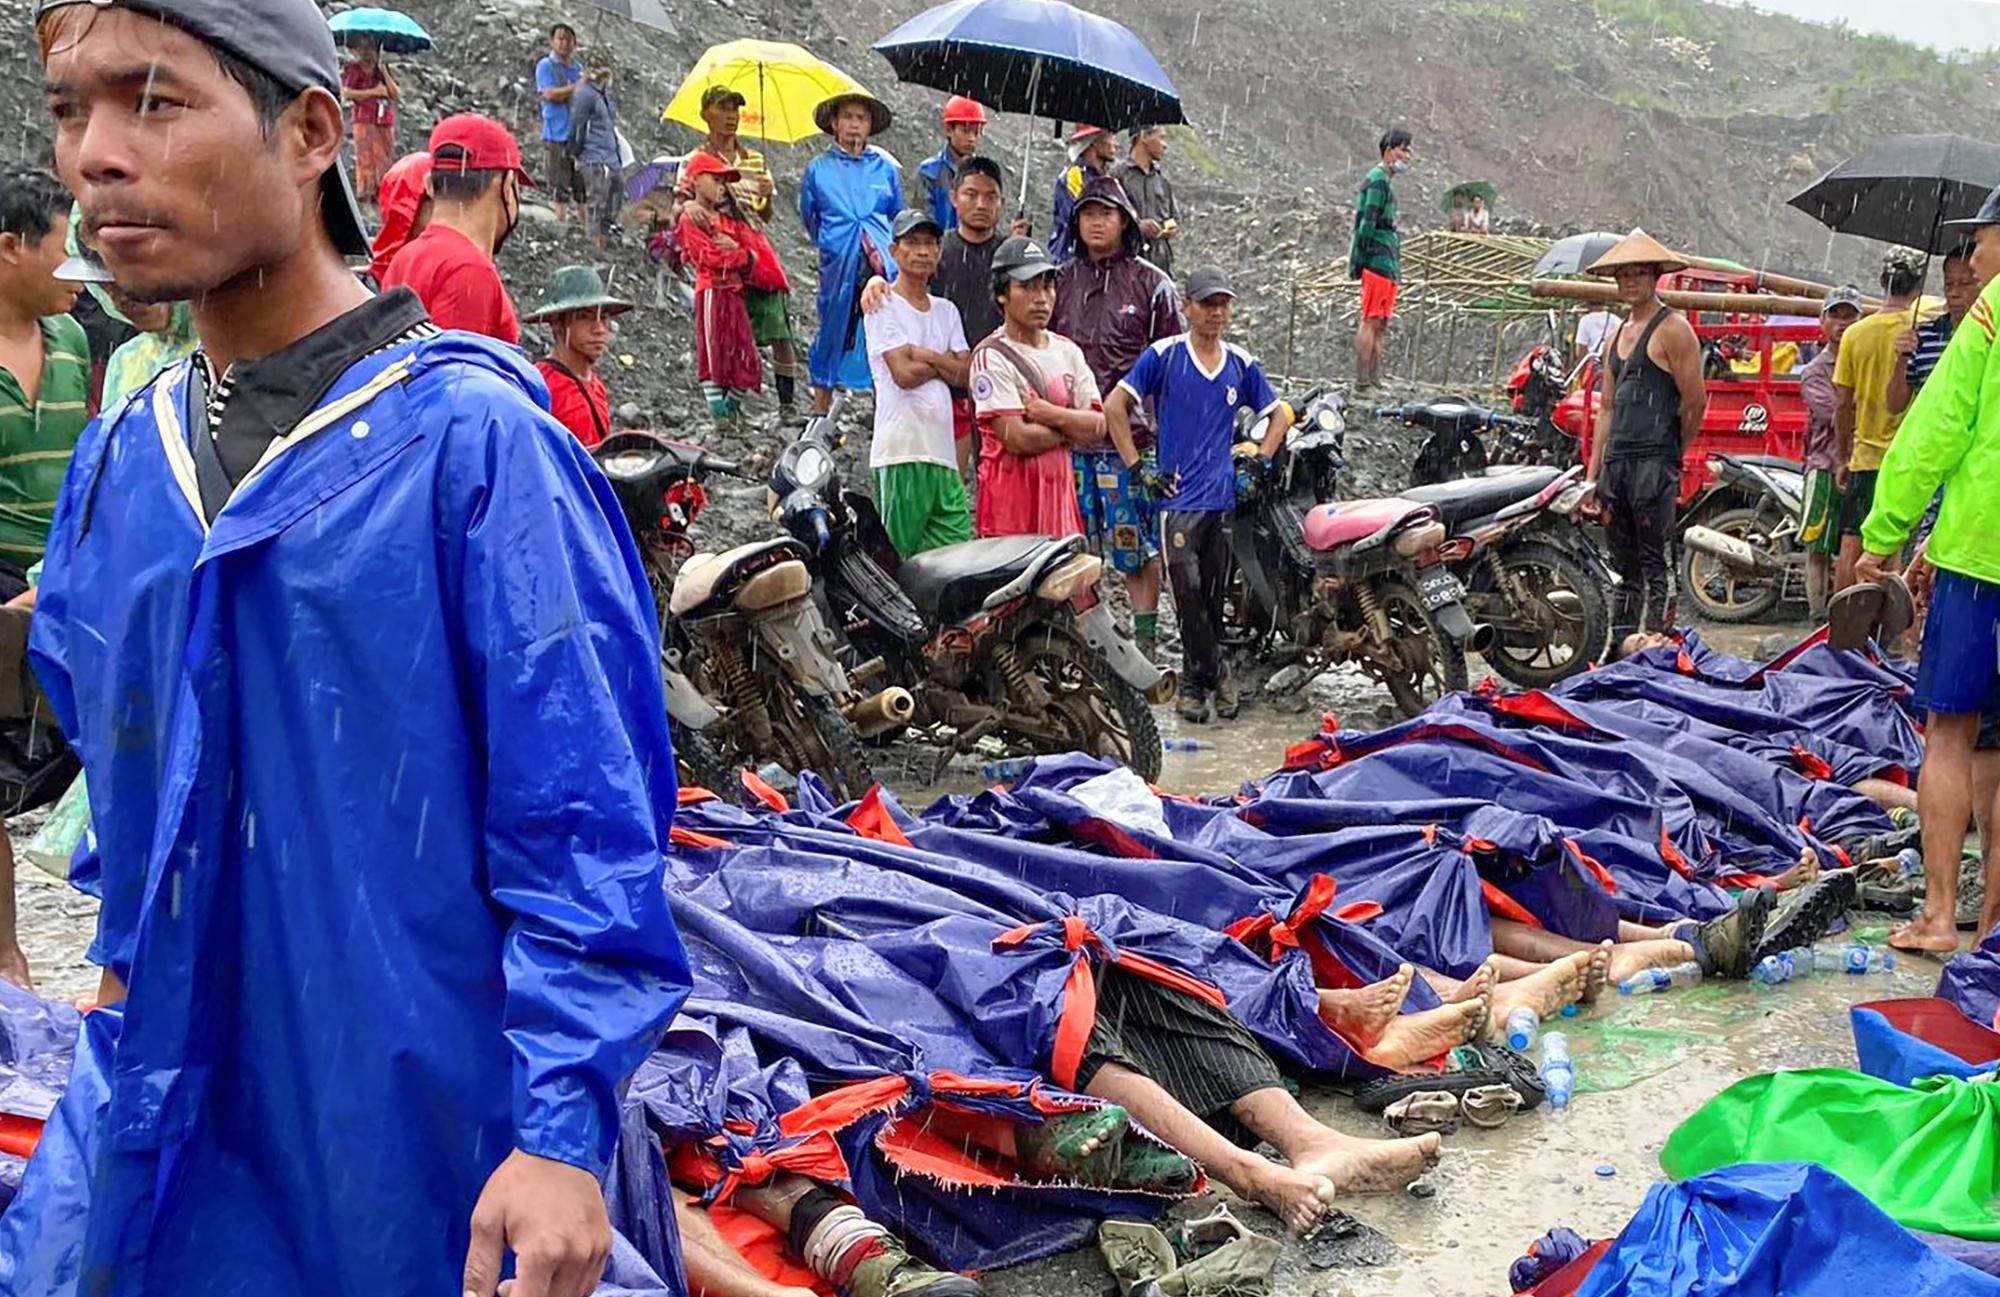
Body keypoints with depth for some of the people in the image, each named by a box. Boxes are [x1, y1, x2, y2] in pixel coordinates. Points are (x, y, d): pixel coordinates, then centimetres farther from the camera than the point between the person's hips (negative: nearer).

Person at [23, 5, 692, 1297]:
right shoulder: (119, 465, 4)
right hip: (164, 1115, 6)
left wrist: (565, 1132, -19)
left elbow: (583, 827, -18)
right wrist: (127, 966, 19)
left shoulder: (474, 440, -17)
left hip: (435, 1113, -6)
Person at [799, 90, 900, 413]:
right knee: (832, 334, 3)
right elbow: (809, 218, 19)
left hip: (883, 265, 1)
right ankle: (821, 414, 12)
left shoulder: (887, 167, 7)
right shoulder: (818, 169, 5)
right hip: (837, 267, -1)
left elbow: (899, 216, 20)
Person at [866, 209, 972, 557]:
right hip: (903, 449, -6)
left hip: (942, 448, 7)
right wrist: (944, 364, 4)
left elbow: (966, 374, 8)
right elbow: (903, 373, -11)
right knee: (897, 555, -7)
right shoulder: (885, 305, 1)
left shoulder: (946, 310, 20)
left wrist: (924, 354, -4)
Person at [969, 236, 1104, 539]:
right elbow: (1017, 438, -15)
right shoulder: (991, 357, -7)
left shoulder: (1068, 352, 13)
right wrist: (1071, 428, -1)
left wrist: (1048, 414, -11)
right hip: (1010, 503, -6)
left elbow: (1097, 427, 5)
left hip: (1060, 494, 6)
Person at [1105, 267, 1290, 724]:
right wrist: (1137, 466, -7)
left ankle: (1195, 682, 18)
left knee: (1213, 597, 6)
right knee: (1189, 593, -9)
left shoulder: (1241, 363, 11)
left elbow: (1278, 414, 23)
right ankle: (1217, 674, 6)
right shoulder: (1164, 355, -1)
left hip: (1223, 497, 4)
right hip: (1177, 497, -4)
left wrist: (1262, 462, 9)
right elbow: (1115, 406, -4)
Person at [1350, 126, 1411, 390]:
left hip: (1388, 264, 10)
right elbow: (1367, 224, -16)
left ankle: (1374, 380, 11)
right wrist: (1358, 261, -19)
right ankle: (1362, 381, -12)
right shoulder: (1378, 180, -11)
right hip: (1379, 260, -10)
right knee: (1371, 321, -11)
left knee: (1381, 323, 10)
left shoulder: (1384, 182, 22)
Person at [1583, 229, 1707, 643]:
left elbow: (1695, 401, -8)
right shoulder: (1618, 334, 21)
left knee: (1656, 566, -8)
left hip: (1654, 462, -8)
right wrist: (1592, 473, 16)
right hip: (1616, 461, 8)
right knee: (1624, 566, 11)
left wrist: (1675, 452, 3)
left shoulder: (1672, 329, -4)